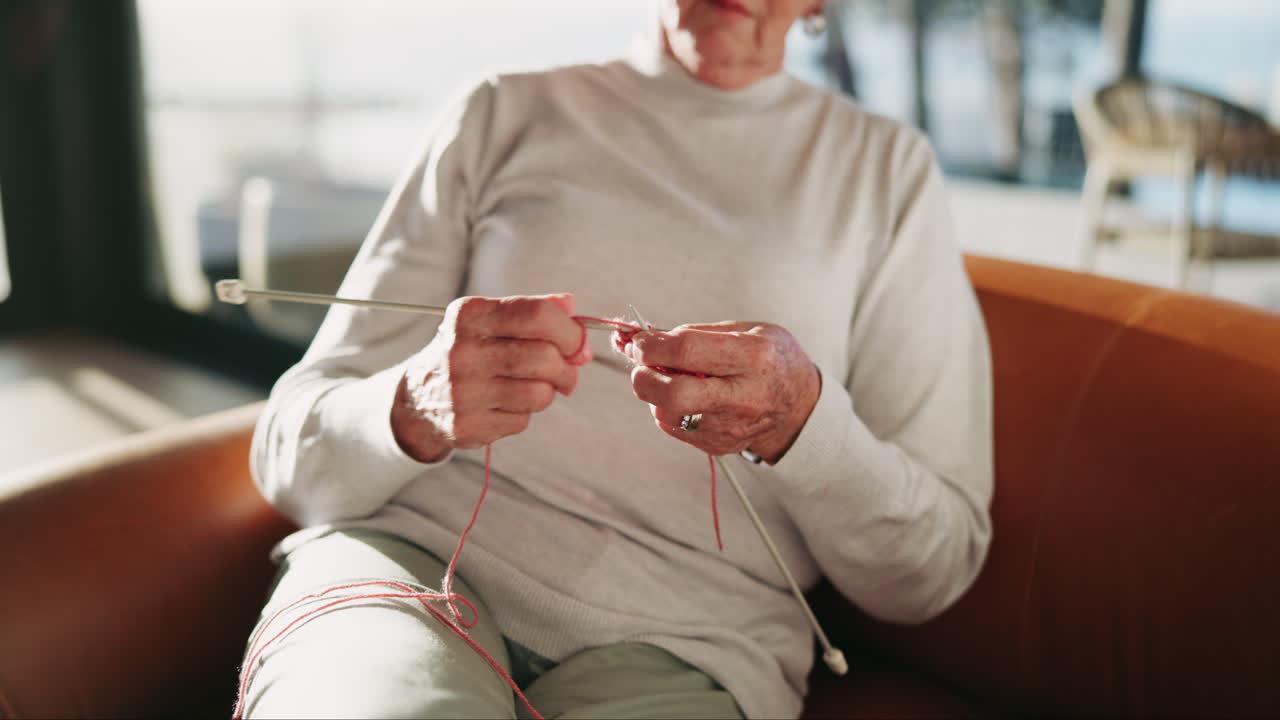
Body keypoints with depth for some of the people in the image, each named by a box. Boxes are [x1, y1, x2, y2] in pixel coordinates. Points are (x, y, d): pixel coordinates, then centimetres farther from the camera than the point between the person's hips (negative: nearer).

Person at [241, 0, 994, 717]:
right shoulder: (503, 115, 12)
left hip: (674, 643, 0)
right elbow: (290, 453, 6)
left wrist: (804, 421, -14)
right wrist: (414, 410, -18)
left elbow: (932, 574, 6)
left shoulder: (889, 167, 11)